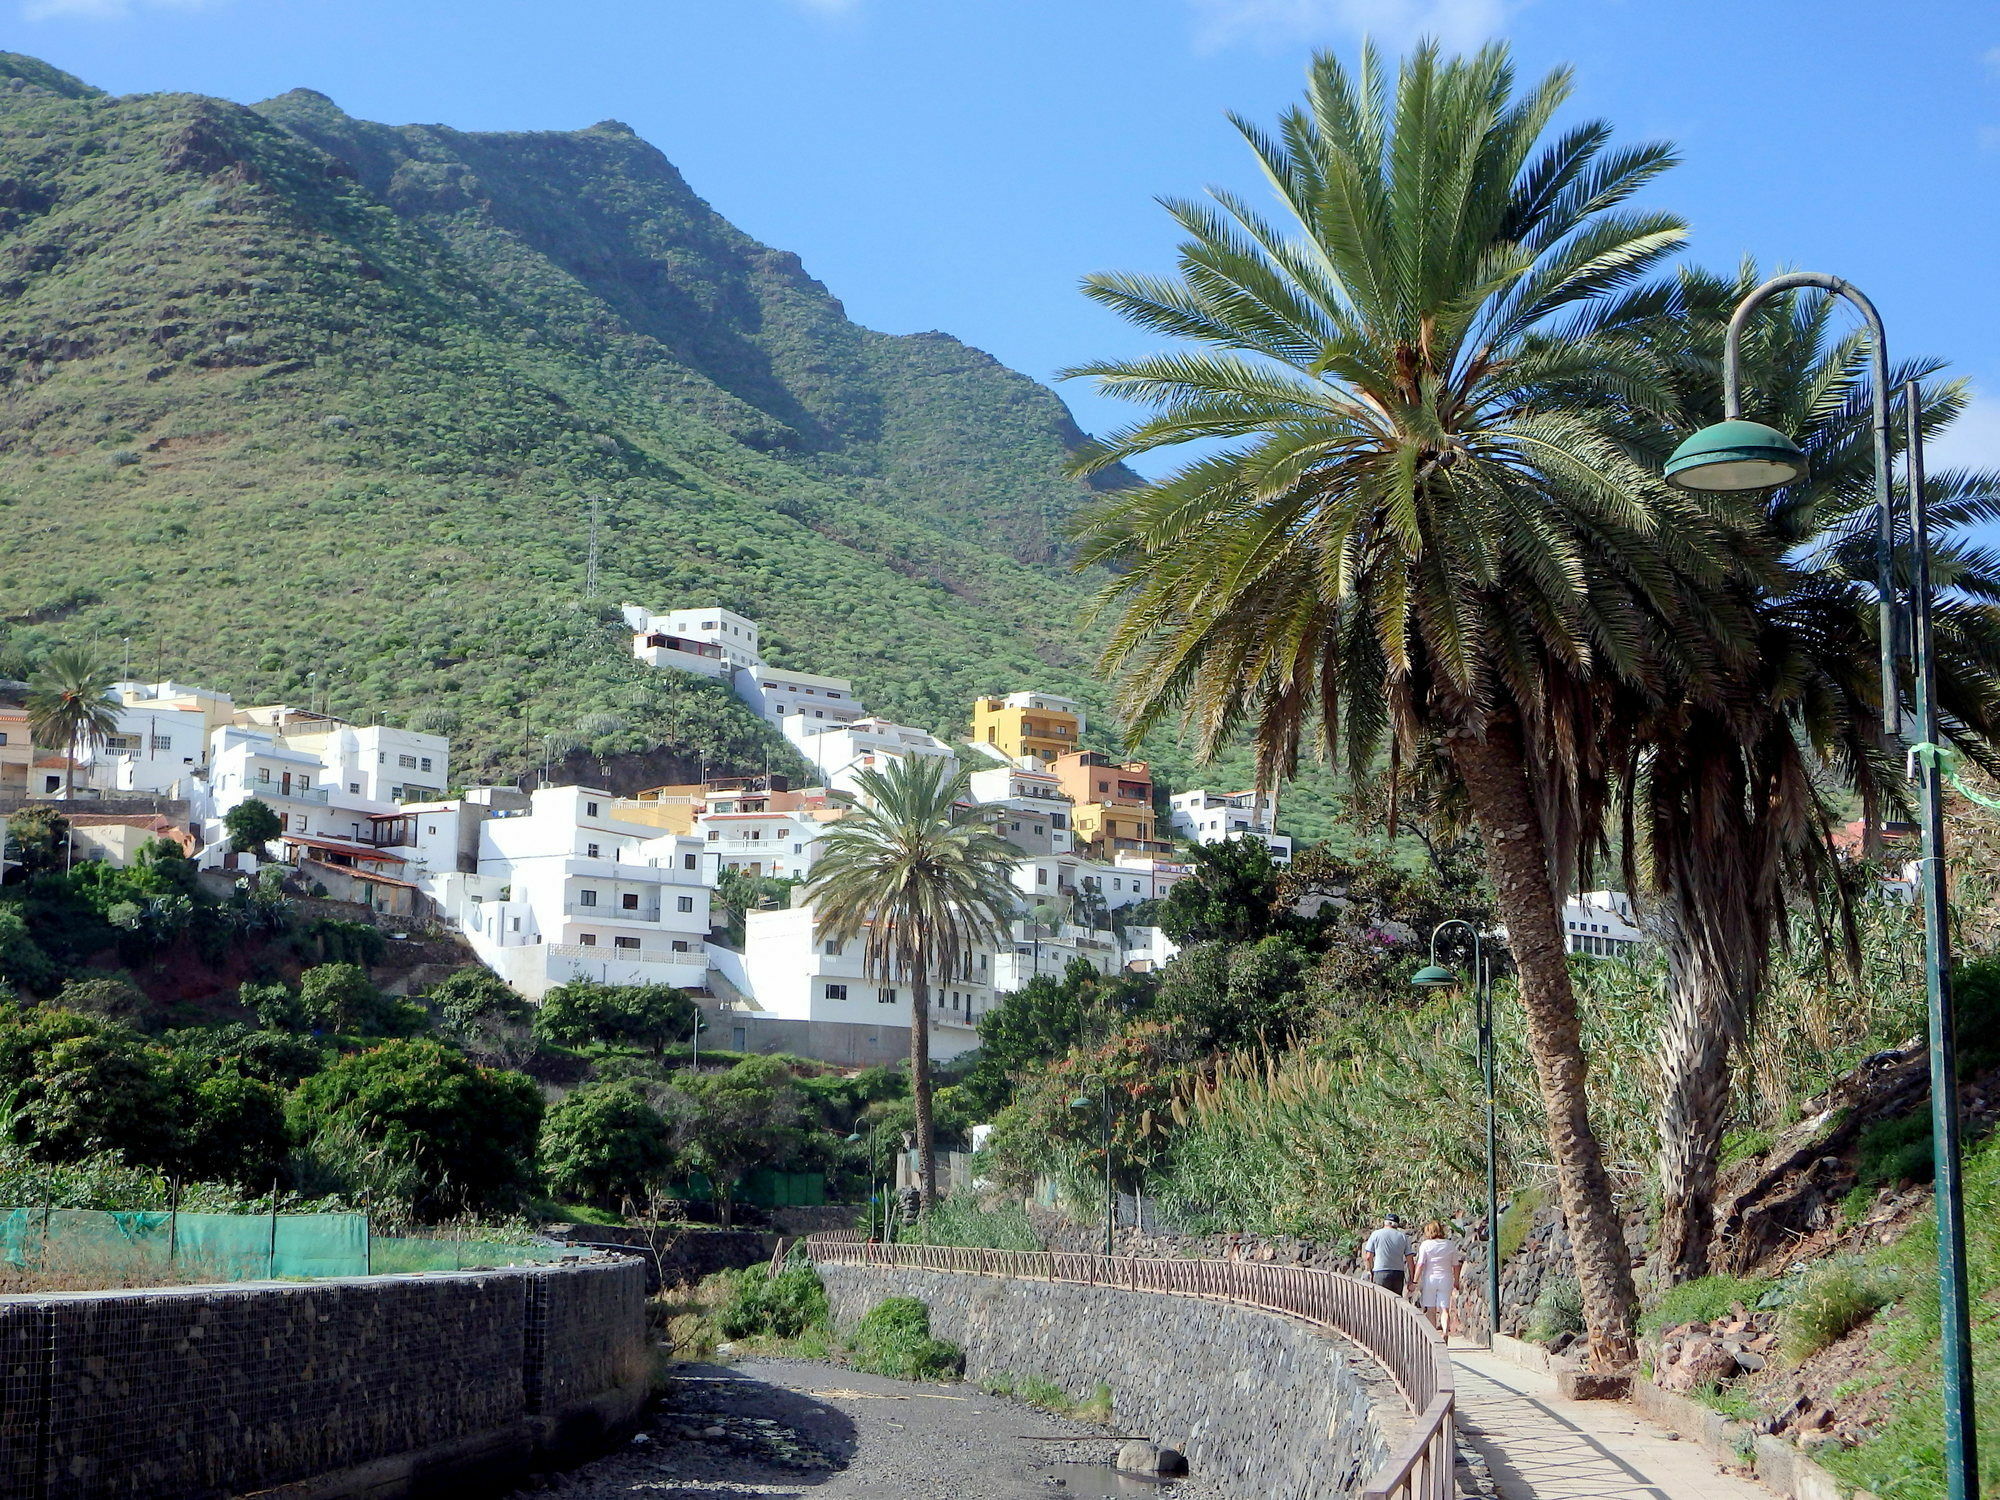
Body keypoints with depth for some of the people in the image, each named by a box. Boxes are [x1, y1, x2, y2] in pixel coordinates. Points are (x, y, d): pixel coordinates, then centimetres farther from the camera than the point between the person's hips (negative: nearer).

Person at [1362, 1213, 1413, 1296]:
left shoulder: (1376, 1234, 3)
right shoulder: (1403, 1237, 9)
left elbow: (1369, 1257, 1)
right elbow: (1410, 1259, 6)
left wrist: (1371, 1272, 15)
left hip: (1381, 1273, -3)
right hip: (1399, 1273, 3)